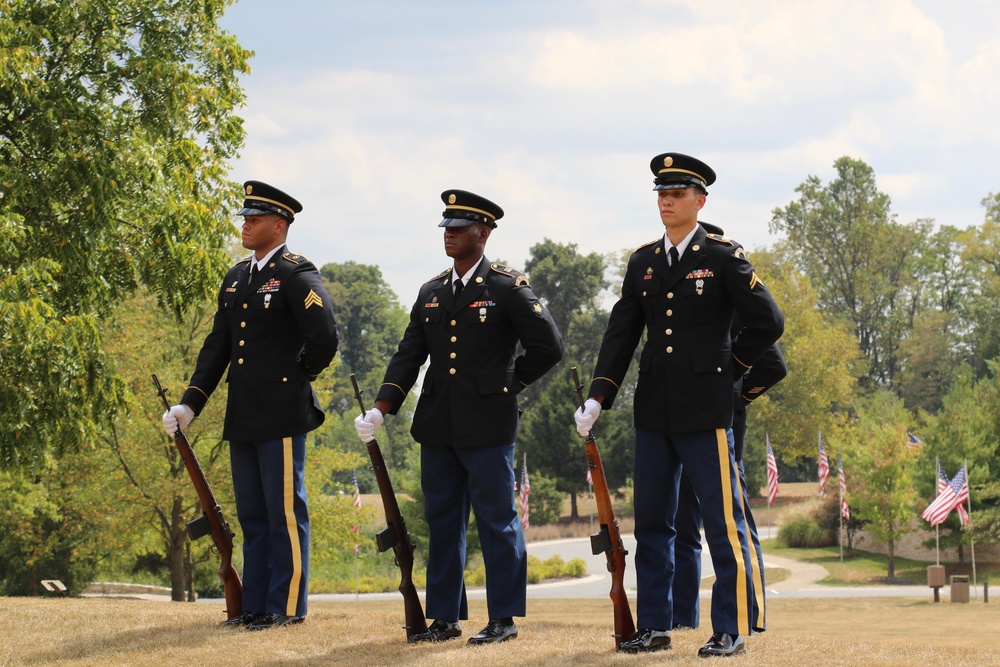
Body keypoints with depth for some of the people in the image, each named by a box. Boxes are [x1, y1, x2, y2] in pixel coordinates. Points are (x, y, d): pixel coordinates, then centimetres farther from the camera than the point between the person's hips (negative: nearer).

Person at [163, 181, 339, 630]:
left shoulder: (296, 274, -10)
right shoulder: (236, 279, 15)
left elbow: (323, 337, -20)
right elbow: (217, 346, 16)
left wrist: (301, 374, -4)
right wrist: (189, 404, 9)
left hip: (281, 415, -8)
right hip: (242, 417, 8)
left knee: (285, 513, -2)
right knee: (252, 516, 12)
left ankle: (287, 606, 2)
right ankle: (255, 606, 18)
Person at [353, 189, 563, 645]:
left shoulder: (507, 287, -4)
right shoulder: (430, 293, 13)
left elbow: (548, 347, -6)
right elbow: (408, 355, 9)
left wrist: (510, 383, 0)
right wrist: (380, 408, -3)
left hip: (487, 427, -6)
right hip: (438, 427, 6)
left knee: (496, 522, -1)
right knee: (442, 523, 10)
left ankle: (504, 619, 4)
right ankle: (445, 618, 17)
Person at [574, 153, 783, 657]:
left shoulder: (724, 258, -3)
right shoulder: (642, 263, 11)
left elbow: (767, 322, -4)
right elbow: (620, 333, 9)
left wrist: (729, 368, 1)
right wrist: (598, 397, -1)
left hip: (705, 409, -5)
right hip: (653, 411, 6)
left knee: (723, 522, -3)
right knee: (651, 523, 9)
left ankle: (731, 630, 1)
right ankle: (654, 627, 17)